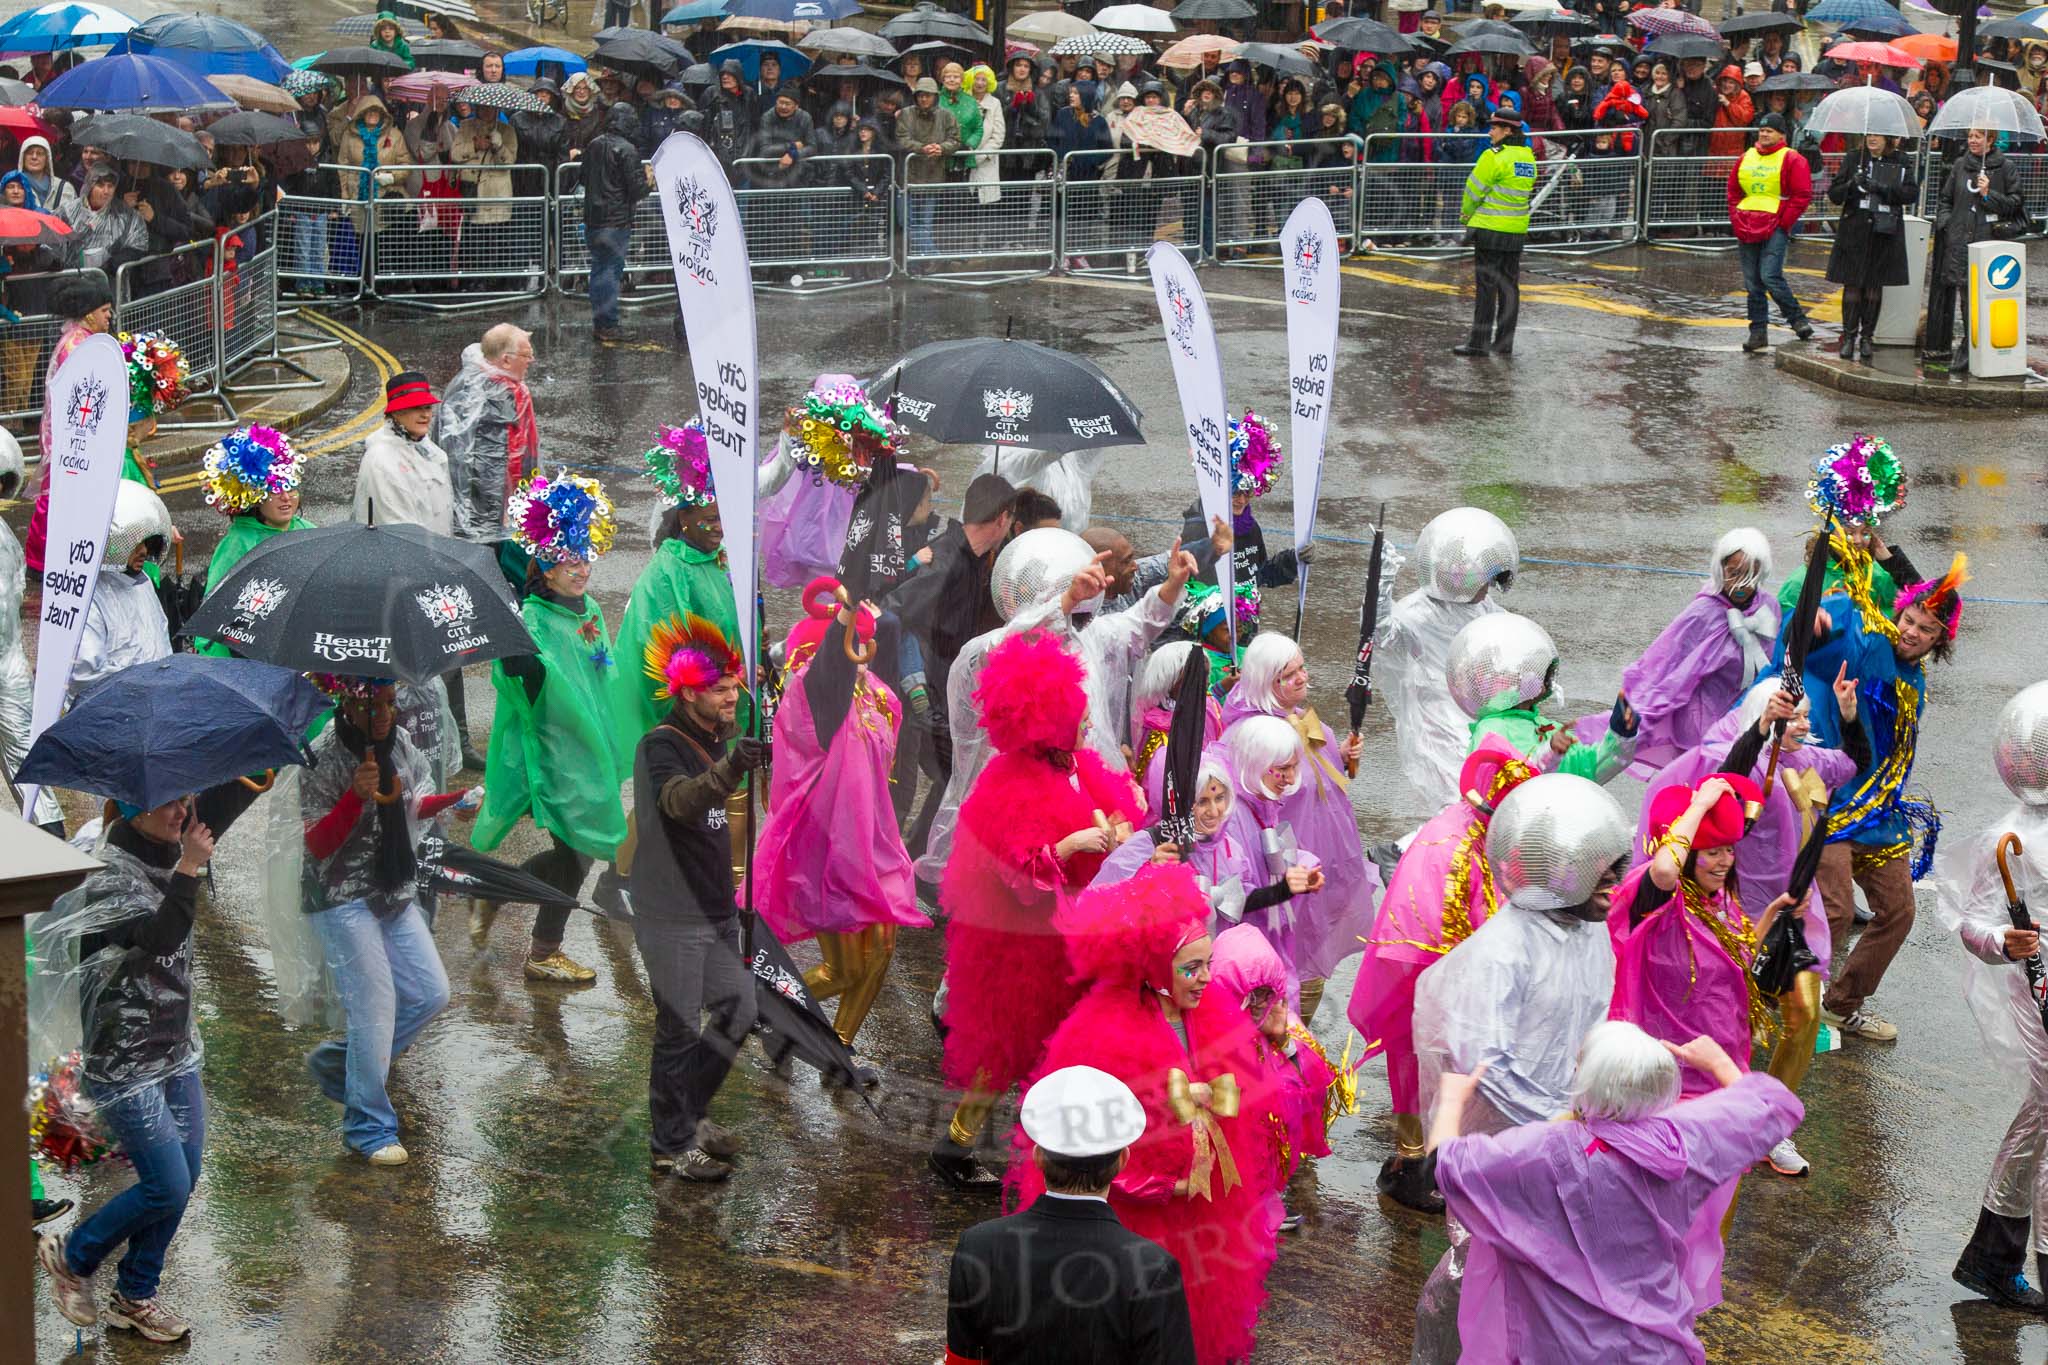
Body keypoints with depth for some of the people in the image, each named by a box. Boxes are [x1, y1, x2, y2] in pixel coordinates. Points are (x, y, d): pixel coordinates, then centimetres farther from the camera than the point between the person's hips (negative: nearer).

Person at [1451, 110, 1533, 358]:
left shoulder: (1495, 156, -15)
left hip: (1491, 228, -7)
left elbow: (1475, 189, -9)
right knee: (1509, 285, 10)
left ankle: (1479, 342, -1)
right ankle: (1504, 343, 14)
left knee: (1487, 286, -3)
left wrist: (1466, 215, 9)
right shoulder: (1528, 157, 9)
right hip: (1517, 230, 7)